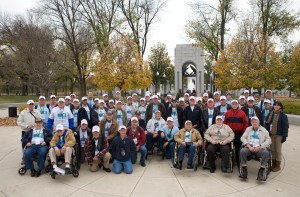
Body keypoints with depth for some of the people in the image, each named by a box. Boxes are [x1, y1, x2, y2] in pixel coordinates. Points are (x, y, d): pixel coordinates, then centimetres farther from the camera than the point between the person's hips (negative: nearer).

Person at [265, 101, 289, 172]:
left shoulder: (283, 115, -9)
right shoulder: (270, 113, 6)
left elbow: (285, 126, -11)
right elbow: (267, 124, 10)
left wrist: (284, 136, -14)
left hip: (279, 135, -5)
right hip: (271, 134, 5)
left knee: (278, 150, 4)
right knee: (272, 150, 11)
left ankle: (278, 165, 16)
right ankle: (273, 164, 23)